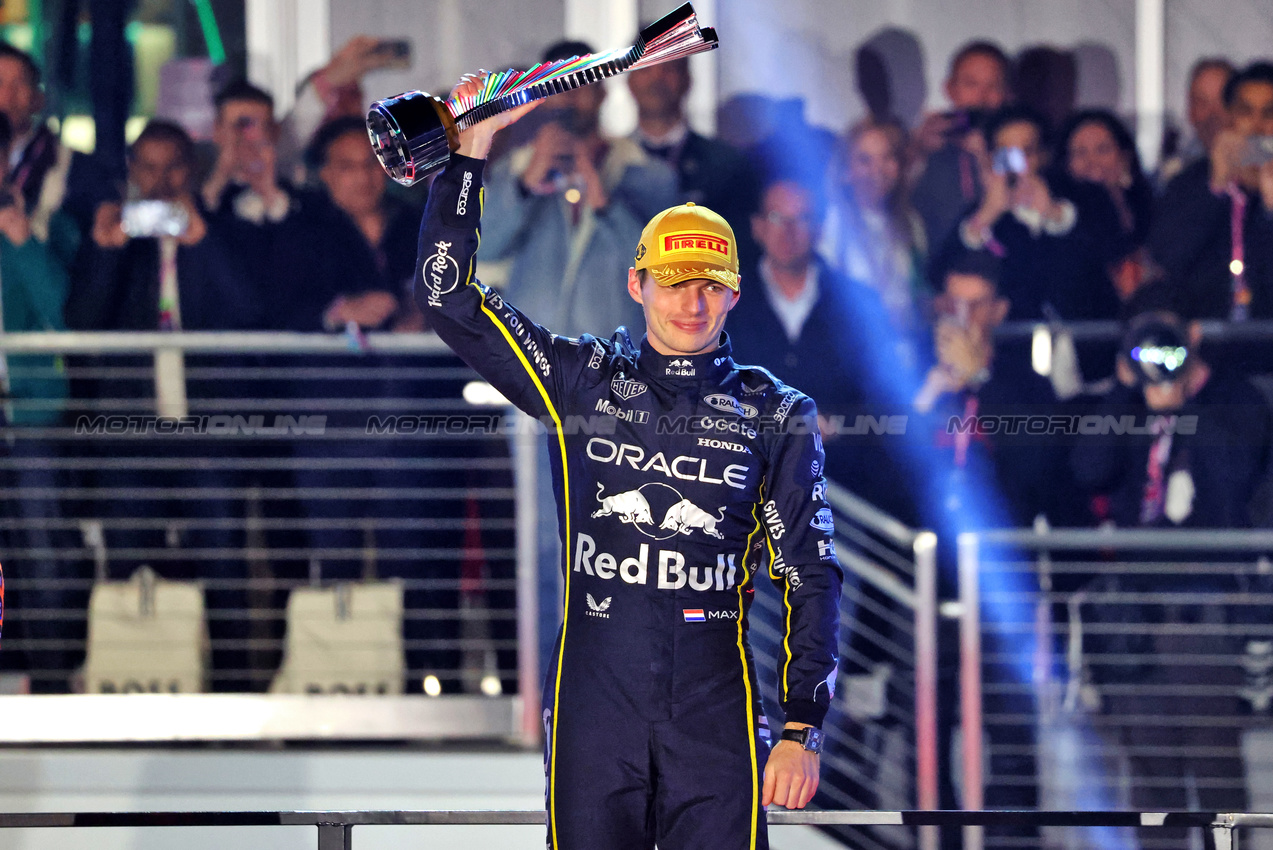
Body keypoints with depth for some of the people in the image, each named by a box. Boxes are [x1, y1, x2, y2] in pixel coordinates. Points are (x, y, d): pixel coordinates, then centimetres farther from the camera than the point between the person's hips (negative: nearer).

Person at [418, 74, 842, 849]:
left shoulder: (774, 415, 6)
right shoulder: (581, 383, 7)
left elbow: (809, 577, 5)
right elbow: (449, 298, 4)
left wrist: (802, 731, -2)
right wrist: (472, 151, -1)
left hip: (715, 711, -1)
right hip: (594, 694, 1)